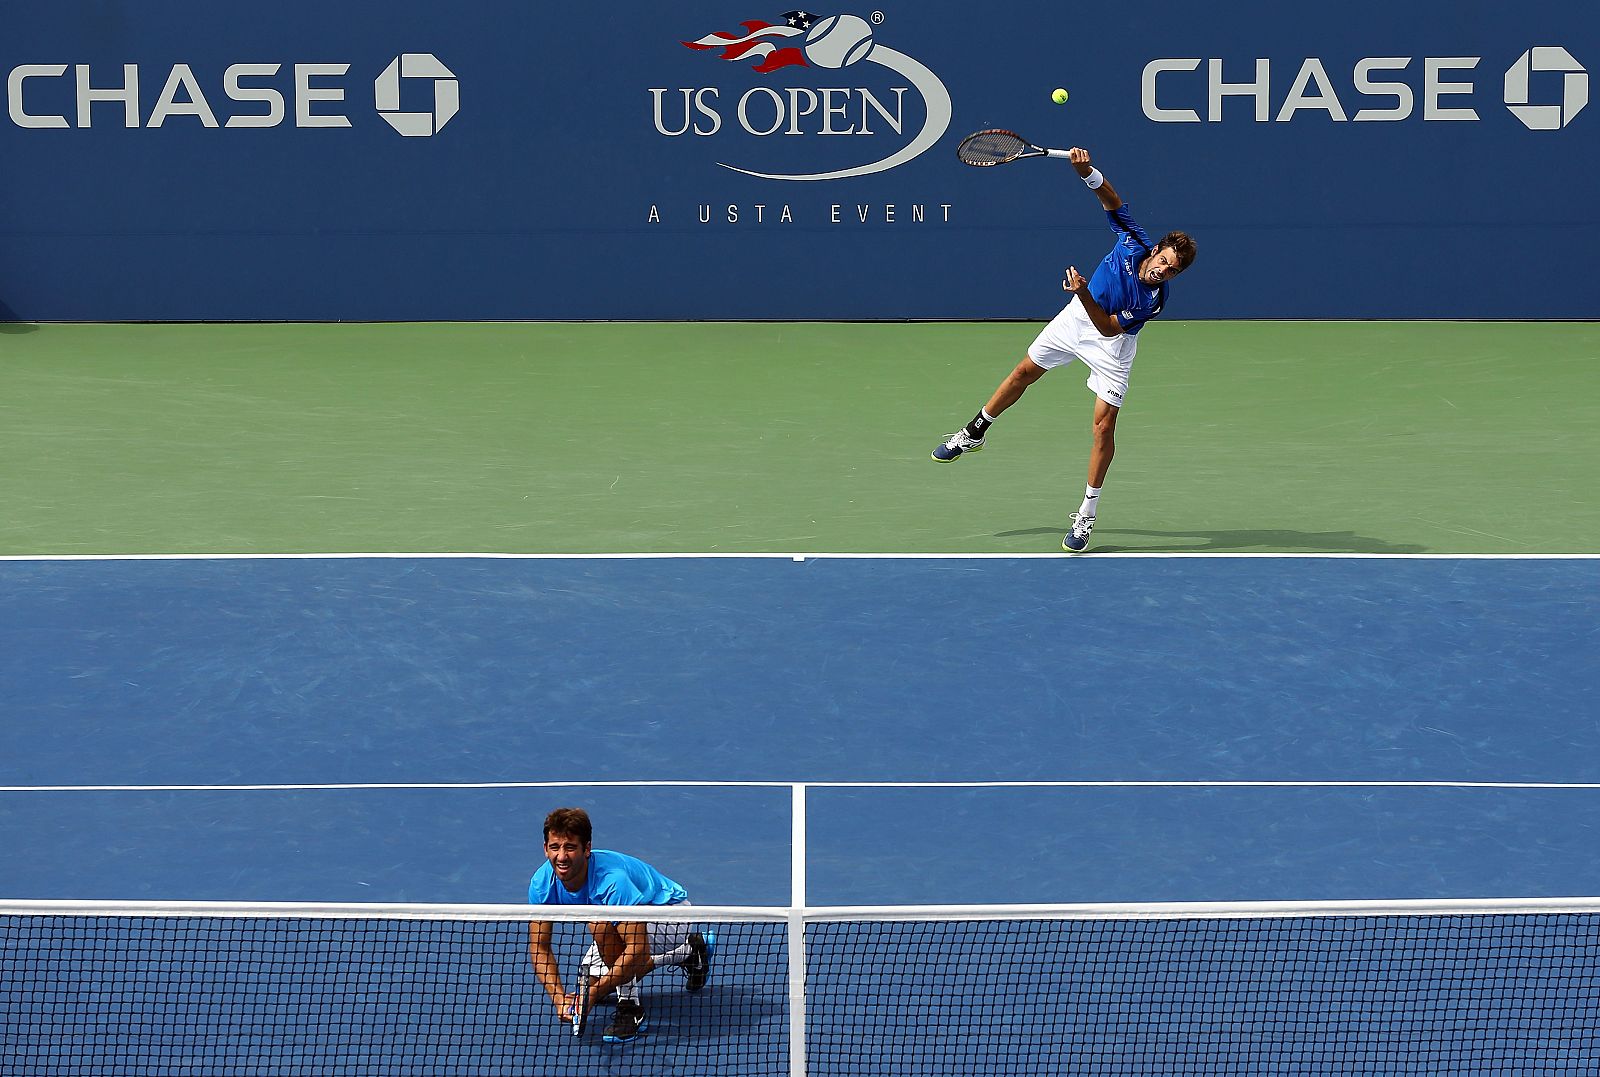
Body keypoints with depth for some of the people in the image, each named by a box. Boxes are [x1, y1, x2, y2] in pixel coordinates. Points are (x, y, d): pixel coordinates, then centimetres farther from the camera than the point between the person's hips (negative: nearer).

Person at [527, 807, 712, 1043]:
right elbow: (539, 947, -14)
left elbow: (638, 950, -41)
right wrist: (559, 997, -29)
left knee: (601, 923, -34)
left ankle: (630, 1007, -17)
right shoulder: (542, 882, -20)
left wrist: (593, 994, -43)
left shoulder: (611, 880, -39)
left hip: (670, 911, -9)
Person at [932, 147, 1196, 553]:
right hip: (1077, 316, 5)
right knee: (1024, 373, 17)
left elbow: (1108, 328, -34)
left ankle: (1086, 516, 1)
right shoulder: (1135, 242, -25)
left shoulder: (1154, 299, -33)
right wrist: (1086, 171, -36)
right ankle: (974, 433, 41)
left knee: (1104, 425, -10)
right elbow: (1112, 200, -18)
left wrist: (1085, 295, -49)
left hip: (1111, 343, -5)